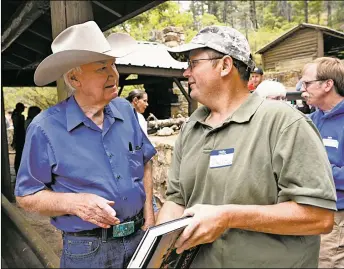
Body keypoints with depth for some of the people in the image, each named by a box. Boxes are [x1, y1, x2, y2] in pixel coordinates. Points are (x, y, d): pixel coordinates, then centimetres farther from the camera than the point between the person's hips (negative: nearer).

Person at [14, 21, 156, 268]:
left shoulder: (125, 110, -1)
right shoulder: (46, 128, -15)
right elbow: (27, 196, -8)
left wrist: (149, 212, 0)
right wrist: (73, 203, -25)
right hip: (88, 249, -4)